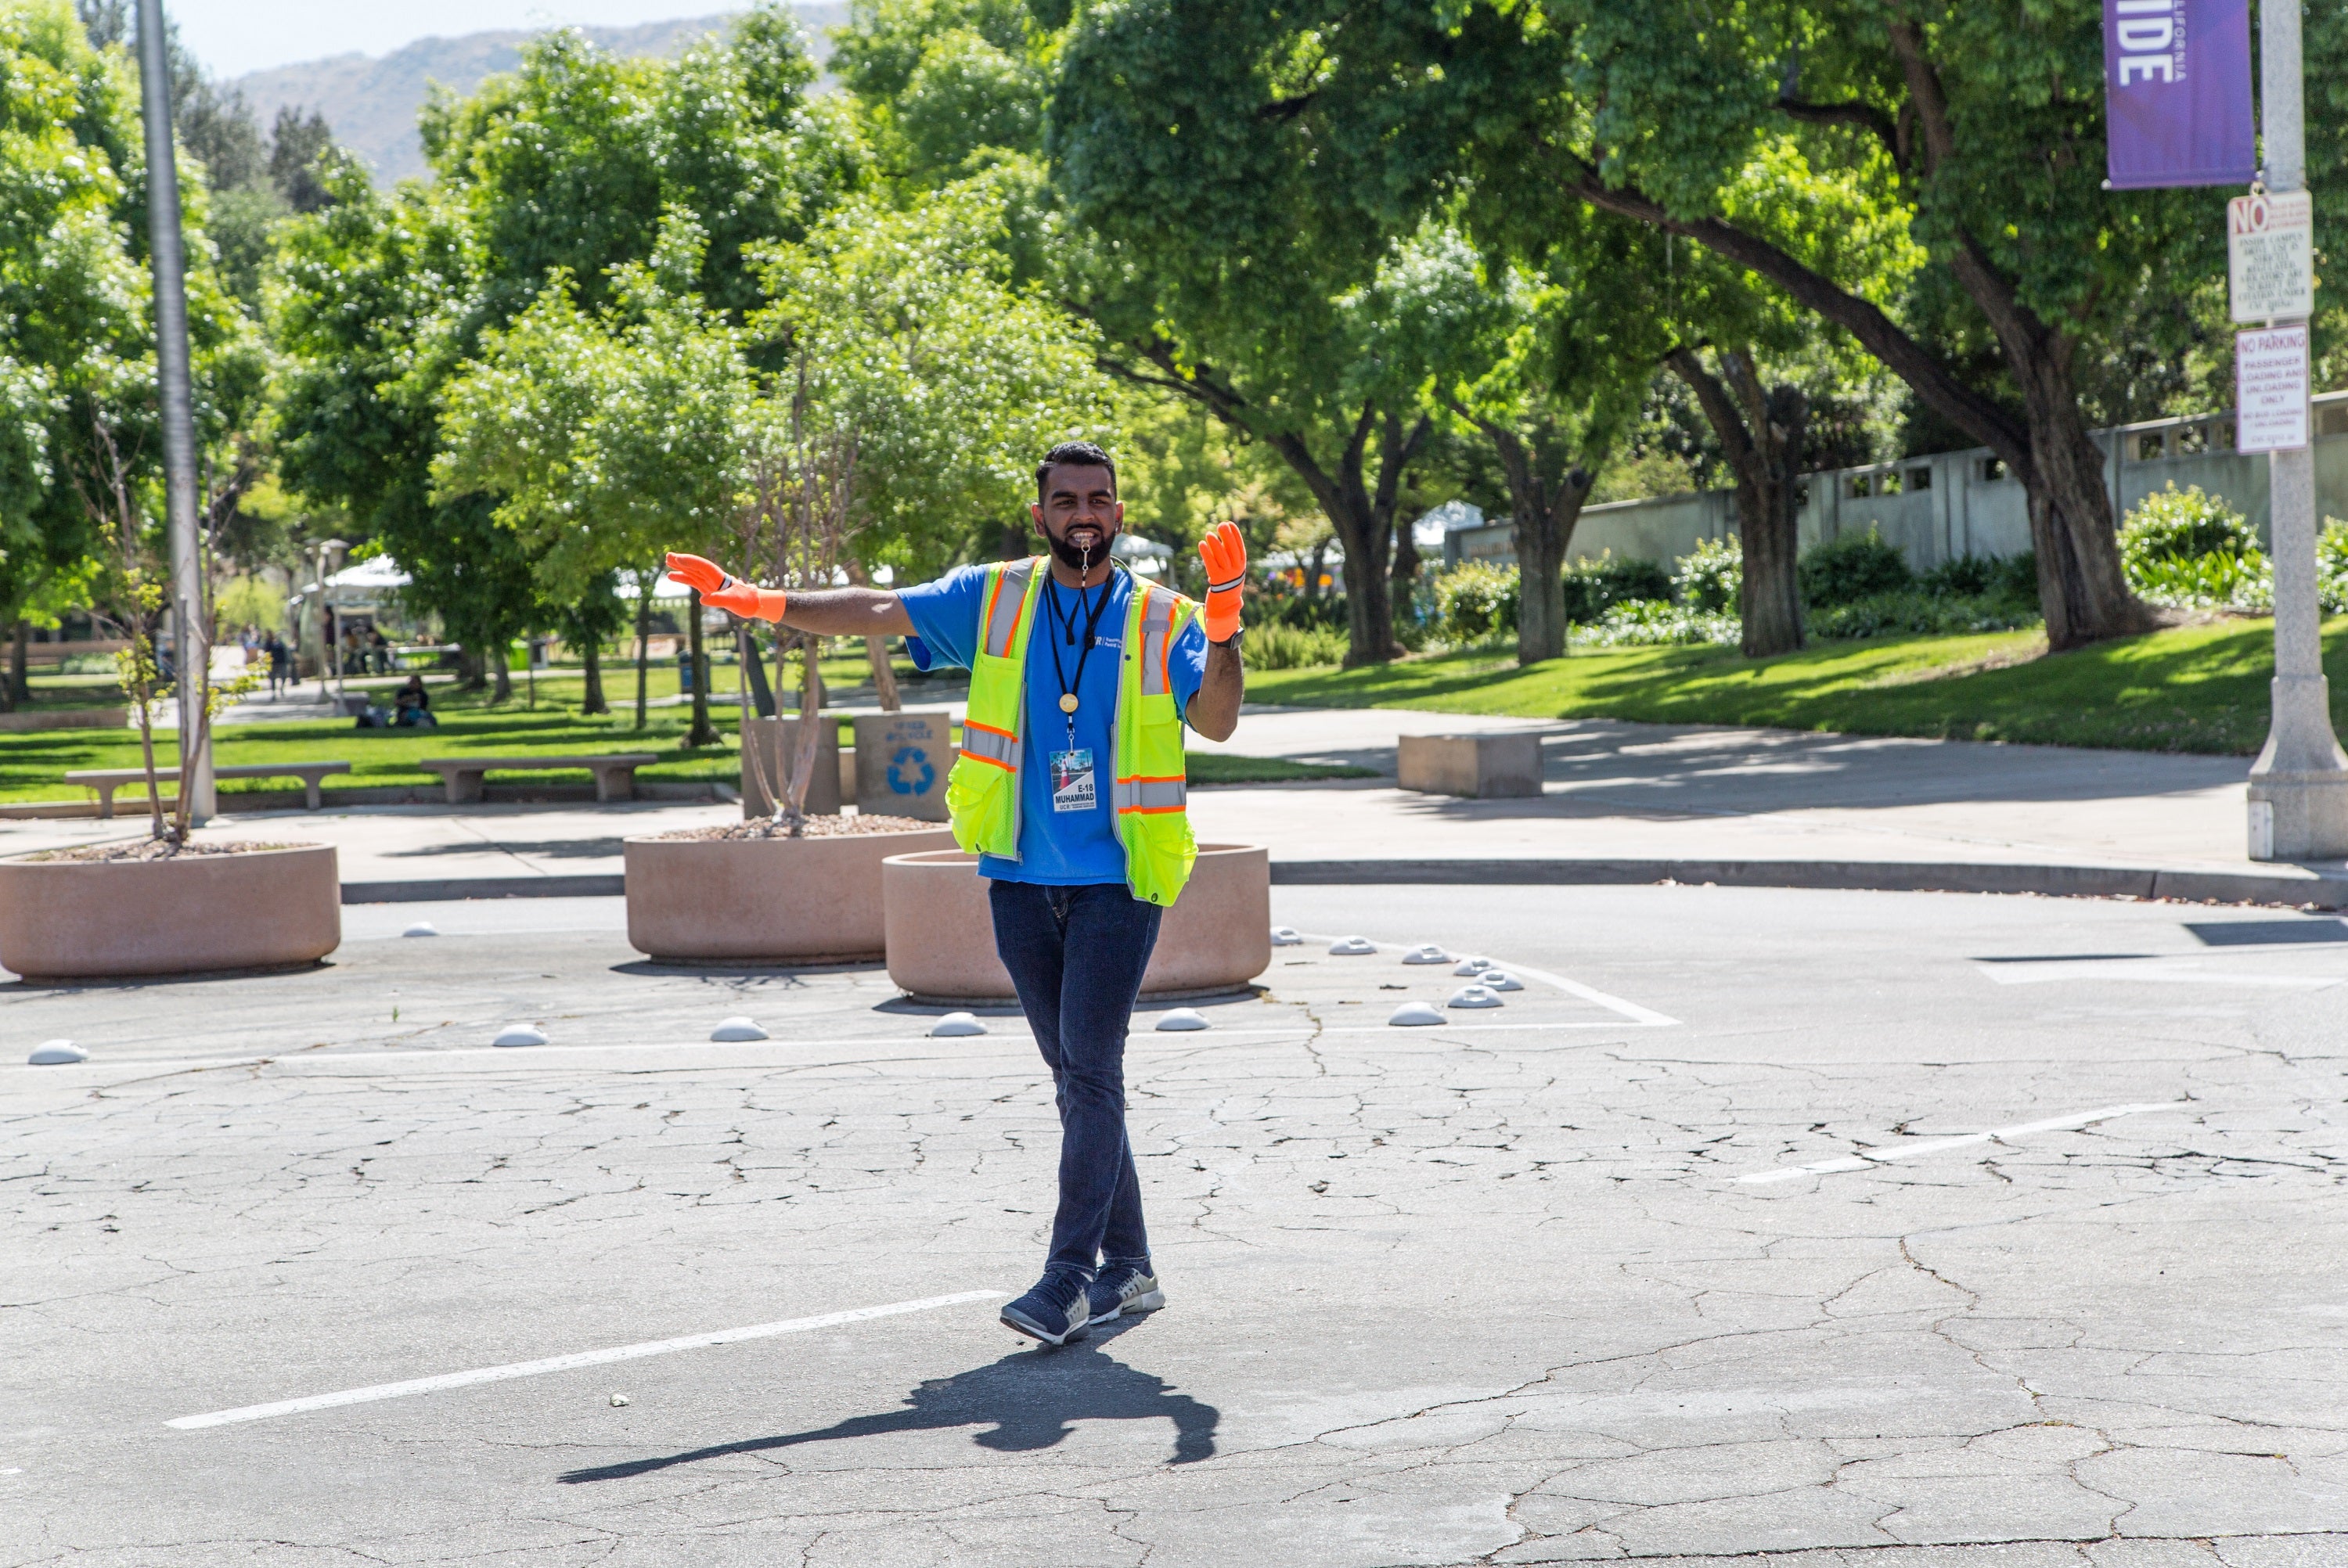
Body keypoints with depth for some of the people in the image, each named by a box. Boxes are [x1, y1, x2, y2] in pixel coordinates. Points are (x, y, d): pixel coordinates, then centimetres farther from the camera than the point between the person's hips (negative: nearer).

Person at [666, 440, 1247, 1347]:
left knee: (1090, 1068, -13)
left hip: (1118, 877, -3)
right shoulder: (995, 600, 7)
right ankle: (1128, 1268, 20)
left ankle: (1071, 1280, -11)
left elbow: (1216, 722, -10)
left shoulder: (1161, 620, 1)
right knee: (1075, 1077, 9)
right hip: (1022, 877, 4)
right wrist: (759, 602, -9)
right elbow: (877, 613, 2)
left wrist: (1223, 629, -26)